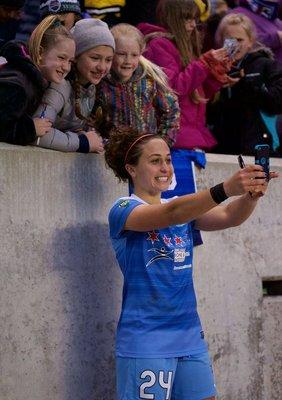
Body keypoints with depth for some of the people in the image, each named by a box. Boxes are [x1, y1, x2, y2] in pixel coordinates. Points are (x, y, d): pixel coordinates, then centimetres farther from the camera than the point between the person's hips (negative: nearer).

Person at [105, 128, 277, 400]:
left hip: (190, 337, 6)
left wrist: (252, 194, -27)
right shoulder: (123, 210, -7)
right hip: (145, 343, -6)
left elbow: (228, 217, -5)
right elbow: (171, 214, -25)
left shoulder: (185, 208, 13)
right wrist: (226, 189, -39)